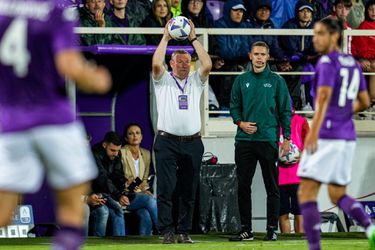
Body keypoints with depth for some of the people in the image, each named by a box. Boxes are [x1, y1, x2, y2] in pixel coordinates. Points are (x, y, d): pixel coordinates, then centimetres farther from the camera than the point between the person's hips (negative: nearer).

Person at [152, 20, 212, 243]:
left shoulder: (196, 81, 14)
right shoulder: (163, 80, 9)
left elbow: (208, 65, -3)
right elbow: (156, 63, -10)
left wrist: (193, 38, 0)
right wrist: (166, 38, -4)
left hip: (192, 143, 2)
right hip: (167, 142, -2)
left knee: (189, 191, 4)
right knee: (166, 189, -9)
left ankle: (184, 232, 9)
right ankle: (167, 231, -7)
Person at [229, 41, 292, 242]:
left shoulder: (276, 81, 3)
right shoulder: (241, 81, 10)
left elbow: (285, 111, 3)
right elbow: (234, 106, 13)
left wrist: (286, 138, -3)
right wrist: (240, 122, -7)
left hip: (268, 140, -2)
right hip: (245, 140, 2)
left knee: (272, 187, 0)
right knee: (243, 186, 2)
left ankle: (272, 229, 5)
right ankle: (246, 229, 9)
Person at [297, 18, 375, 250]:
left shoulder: (327, 62, -11)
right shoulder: (353, 64, 14)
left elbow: (324, 96, -27)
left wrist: (314, 131, -38)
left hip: (326, 136, -8)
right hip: (347, 137, 8)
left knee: (306, 194, -3)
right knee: (338, 196, 16)